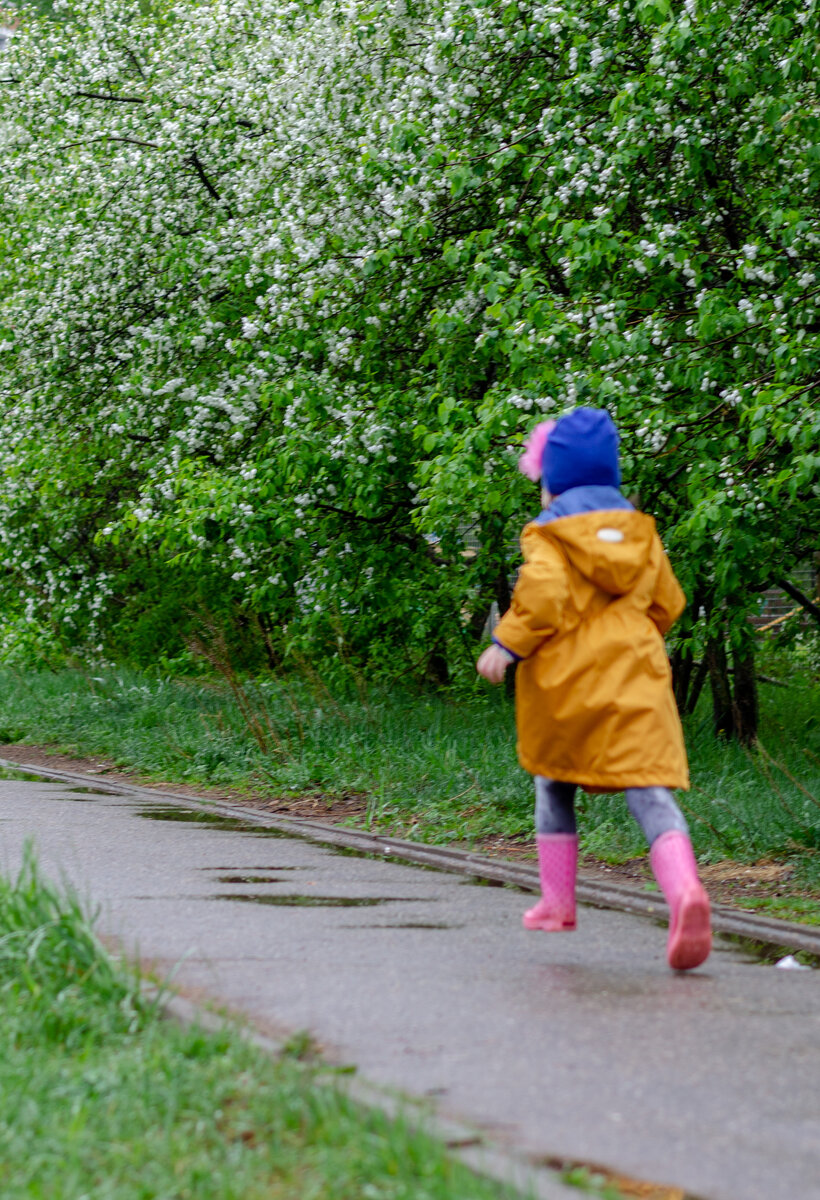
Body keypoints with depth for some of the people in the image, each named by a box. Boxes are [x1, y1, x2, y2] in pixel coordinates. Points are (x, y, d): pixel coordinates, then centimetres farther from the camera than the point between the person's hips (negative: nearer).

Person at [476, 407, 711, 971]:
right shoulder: (637, 526, 14)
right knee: (649, 787, -11)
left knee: (555, 785, 20)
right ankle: (684, 888, -35)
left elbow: (543, 595, -17)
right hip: (634, 675, 2)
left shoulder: (549, 531, -1)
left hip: (566, 677, -2)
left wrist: (506, 645, -6)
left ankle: (557, 903, 24)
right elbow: (667, 603, 17)